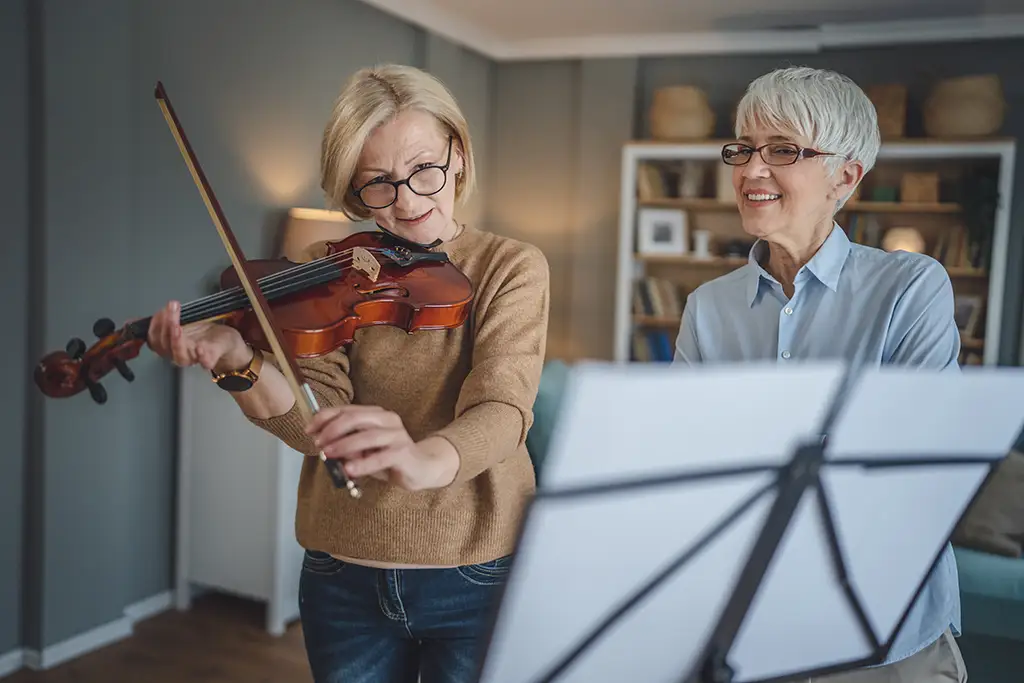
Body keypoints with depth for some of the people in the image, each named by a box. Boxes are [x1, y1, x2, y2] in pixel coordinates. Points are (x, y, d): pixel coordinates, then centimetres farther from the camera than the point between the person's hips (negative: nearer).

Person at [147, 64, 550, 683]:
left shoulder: (512, 267, -5)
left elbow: (501, 408, -22)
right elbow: (319, 420, -11)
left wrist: (424, 458, -43)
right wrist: (240, 362, -31)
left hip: (476, 580, -2)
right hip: (344, 579, 3)